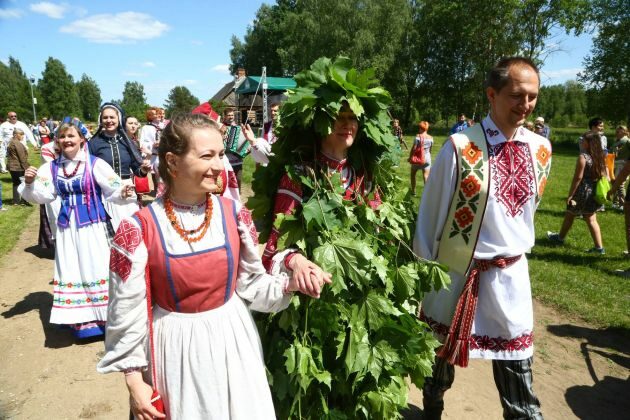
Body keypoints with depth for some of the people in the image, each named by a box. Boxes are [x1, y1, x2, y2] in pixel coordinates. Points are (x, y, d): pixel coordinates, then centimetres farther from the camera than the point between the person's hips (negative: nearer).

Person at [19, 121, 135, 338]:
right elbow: (42, 196, 4)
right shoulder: (51, 167, 5)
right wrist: (30, 183, -14)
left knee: (95, 269, 1)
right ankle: (80, 319, 26)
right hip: (67, 227, 5)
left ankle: (103, 315, 14)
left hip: (92, 226, -4)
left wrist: (122, 193, -33)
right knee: (71, 271, 12)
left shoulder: (95, 164, -9)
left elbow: (112, 190, -11)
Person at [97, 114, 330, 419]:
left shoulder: (234, 214, -8)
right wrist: (134, 380, -4)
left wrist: (290, 282, -16)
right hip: (176, 348, -2)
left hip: (233, 341, 3)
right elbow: (127, 312, -8)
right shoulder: (138, 229, -16)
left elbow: (250, 283, 0)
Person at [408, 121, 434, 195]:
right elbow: (430, 149, 7)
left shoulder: (418, 136, -13)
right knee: (426, 176, 1)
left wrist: (410, 157, -4)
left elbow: (413, 148, -14)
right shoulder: (430, 138, 0)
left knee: (413, 174, 15)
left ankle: (413, 191, 21)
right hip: (427, 158, 3)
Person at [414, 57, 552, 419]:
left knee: (517, 365, 14)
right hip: (457, 271, -3)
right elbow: (430, 213, -10)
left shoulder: (541, 149, 0)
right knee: (441, 352, 19)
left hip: (511, 274, 4)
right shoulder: (461, 147, -17)